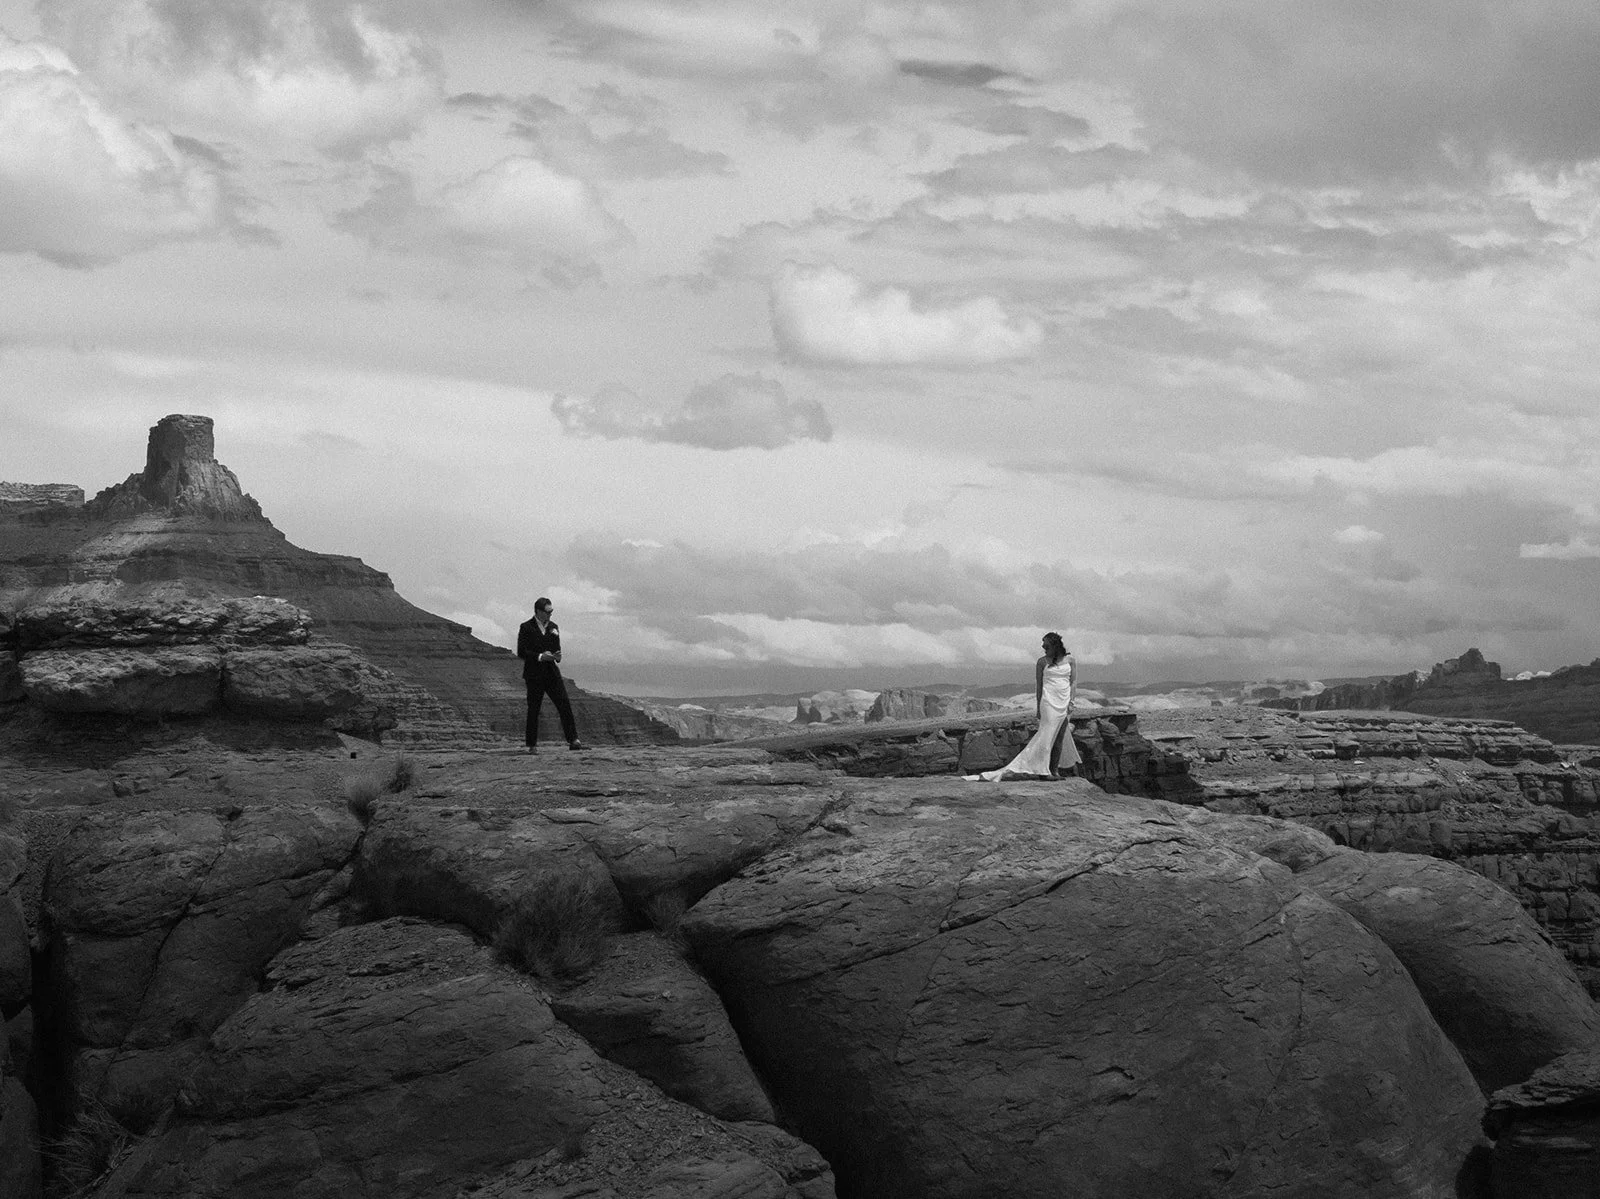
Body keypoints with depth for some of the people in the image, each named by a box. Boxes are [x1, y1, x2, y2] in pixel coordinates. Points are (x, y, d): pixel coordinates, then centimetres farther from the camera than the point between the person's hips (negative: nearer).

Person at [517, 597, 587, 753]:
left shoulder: (553, 627, 13)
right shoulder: (526, 628, -3)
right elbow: (521, 652, -8)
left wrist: (557, 656, -2)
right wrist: (540, 657, -17)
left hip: (552, 673, 4)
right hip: (534, 675, -4)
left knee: (565, 705, -5)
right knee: (533, 710, 0)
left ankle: (573, 741, -6)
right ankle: (532, 745, 9)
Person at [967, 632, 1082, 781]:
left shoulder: (1069, 660, 6)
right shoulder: (1042, 662, 3)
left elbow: (1073, 682, 10)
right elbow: (1038, 685, 5)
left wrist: (1071, 700, 0)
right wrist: (1038, 707, 2)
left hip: (1064, 702, 2)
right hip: (1049, 701, -2)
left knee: (1060, 737, 1)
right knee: (1047, 735, -8)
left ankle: (1053, 769, 8)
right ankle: (1044, 770, -7)